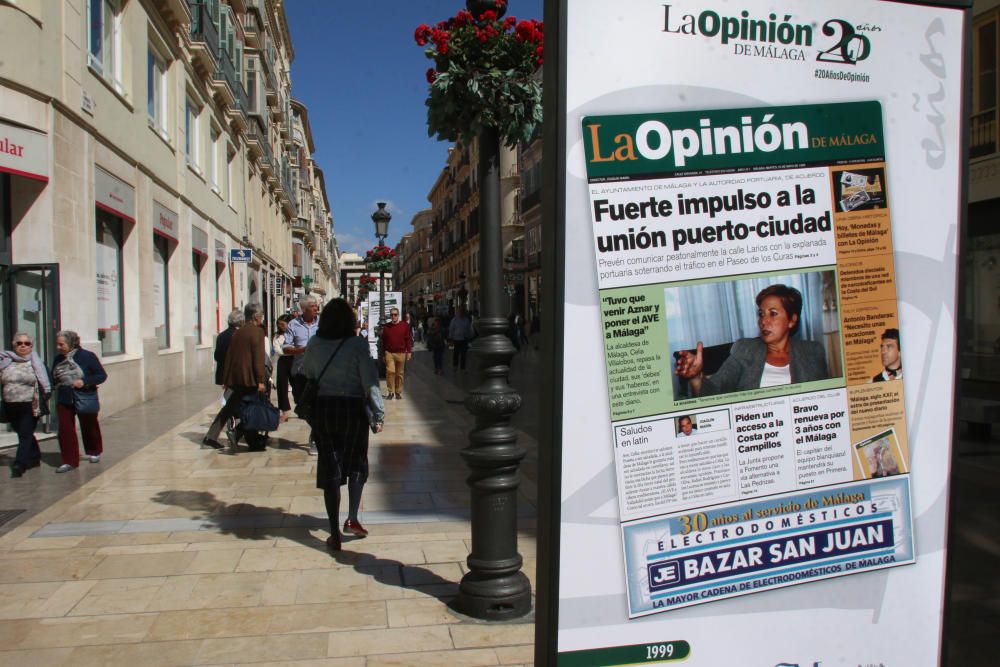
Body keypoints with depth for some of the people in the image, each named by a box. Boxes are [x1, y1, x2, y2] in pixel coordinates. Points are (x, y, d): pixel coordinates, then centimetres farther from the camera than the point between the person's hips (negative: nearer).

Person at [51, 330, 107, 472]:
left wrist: (85, 382, -24)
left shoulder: (87, 356, -12)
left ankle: (95, 452, 37)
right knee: (65, 430, -5)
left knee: (89, 427, 14)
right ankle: (70, 461, 2)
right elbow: (53, 378, 17)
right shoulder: (58, 359, 3)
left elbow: (102, 375, -10)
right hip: (64, 400, 4)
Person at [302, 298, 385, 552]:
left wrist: (309, 409, 18)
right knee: (357, 465, 19)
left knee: (330, 469, 8)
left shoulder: (314, 346, 1)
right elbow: (370, 382, -12)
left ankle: (334, 533, 10)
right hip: (353, 409, -2)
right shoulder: (357, 345, -11)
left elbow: (305, 377, 7)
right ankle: (352, 519, 10)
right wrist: (378, 414, -6)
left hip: (323, 410, 3)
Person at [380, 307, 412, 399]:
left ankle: (398, 392, 15)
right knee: (390, 371, -12)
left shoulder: (405, 326, 3)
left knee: (400, 373, 4)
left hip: (401, 353, 0)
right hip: (389, 353, 0)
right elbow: (383, 341, 12)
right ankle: (390, 392, -3)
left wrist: (409, 351, -2)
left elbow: (408, 339, 4)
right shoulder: (386, 326, 8)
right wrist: (383, 354, 11)